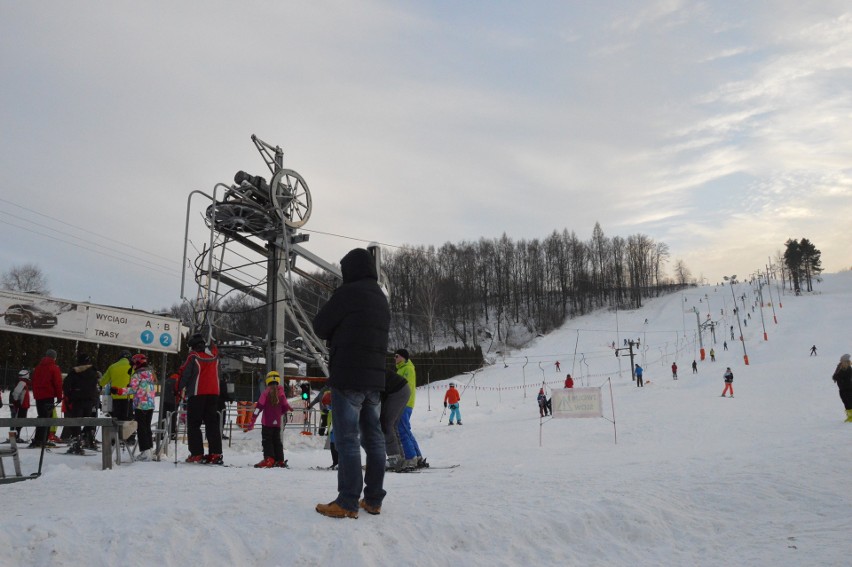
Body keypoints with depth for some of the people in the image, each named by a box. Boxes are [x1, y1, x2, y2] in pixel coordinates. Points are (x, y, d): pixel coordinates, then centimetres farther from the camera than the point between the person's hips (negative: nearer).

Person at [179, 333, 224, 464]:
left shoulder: (193, 357, -7)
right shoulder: (214, 355, 4)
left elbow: (184, 374, -4)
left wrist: (179, 389, 6)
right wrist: (210, 341, 41)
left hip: (197, 395, -5)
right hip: (213, 393, 5)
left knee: (193, 425, 4)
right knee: (212, 424, 7)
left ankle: (196, 454, -1)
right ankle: (216, 454, 2)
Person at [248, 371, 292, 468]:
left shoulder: (266, 392, -6)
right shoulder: (281, 392, 5)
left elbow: (259, 406, -11)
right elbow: (286, 407, 9)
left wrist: (253, 420, -11)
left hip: (267, 422, -4)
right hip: (277, 422, 4)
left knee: (267, 440, -1)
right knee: (277, 440, 13)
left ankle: (269, 459, -16)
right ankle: (280, 460, 13)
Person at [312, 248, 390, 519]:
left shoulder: (348, 293, -8)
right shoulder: (382, 299, 17)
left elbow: (320, 327, -2)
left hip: (348, 377, -8)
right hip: (375, 378, 8)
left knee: (348, 440, -5)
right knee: (373, 438, 9)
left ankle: (347, 503, -3)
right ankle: (373, 499, 14)